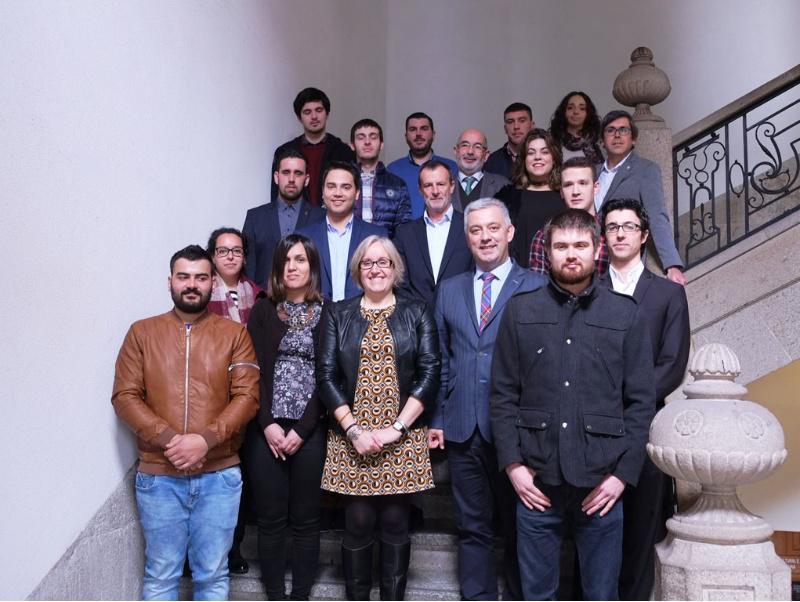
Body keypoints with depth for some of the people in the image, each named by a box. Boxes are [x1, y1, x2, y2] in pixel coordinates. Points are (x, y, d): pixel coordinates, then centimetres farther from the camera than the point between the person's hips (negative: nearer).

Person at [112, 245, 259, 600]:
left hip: (219, 474, 0)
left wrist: (205, 440, -17)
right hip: (158, 475, 0)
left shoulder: (234, 334, 3)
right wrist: (168, 439, -15)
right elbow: (125, 397, -1)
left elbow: (247, 396, -4)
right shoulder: (142, 332, 5)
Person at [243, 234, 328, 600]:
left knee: (306, 517, 5)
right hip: (266, 429, 1)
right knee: (270, 517, 5)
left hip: (310, 430, -1)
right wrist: (268, 423, -10)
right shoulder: (263, 311, 8)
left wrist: (302, 429, -9)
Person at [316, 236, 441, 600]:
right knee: (358, 523, 2)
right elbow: (326, 377, 1)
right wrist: (353, 430, -9)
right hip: (351, 438, 0)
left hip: (402, 440, 0)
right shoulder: (337, 315, 8)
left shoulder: (417, 314, 6)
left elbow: (430, 373, -2)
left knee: (395, 524, 5)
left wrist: (396, 428, -10)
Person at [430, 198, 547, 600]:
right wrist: (436, 419, 9)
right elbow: (442, 361, 13)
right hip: (463, 430, 4)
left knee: (518, 526, 10)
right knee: (472, 528, 12)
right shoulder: (449, 290, 12)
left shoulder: (537, 287, -2)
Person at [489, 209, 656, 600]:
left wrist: (623, 473, -5)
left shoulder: (626, 315, 3)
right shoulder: (520, 311, 4)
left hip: (602, 483, 0)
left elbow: (641, 401, 2)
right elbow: (503, 395, 3)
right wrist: (513, 465, -4)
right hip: (536, 481, 0)